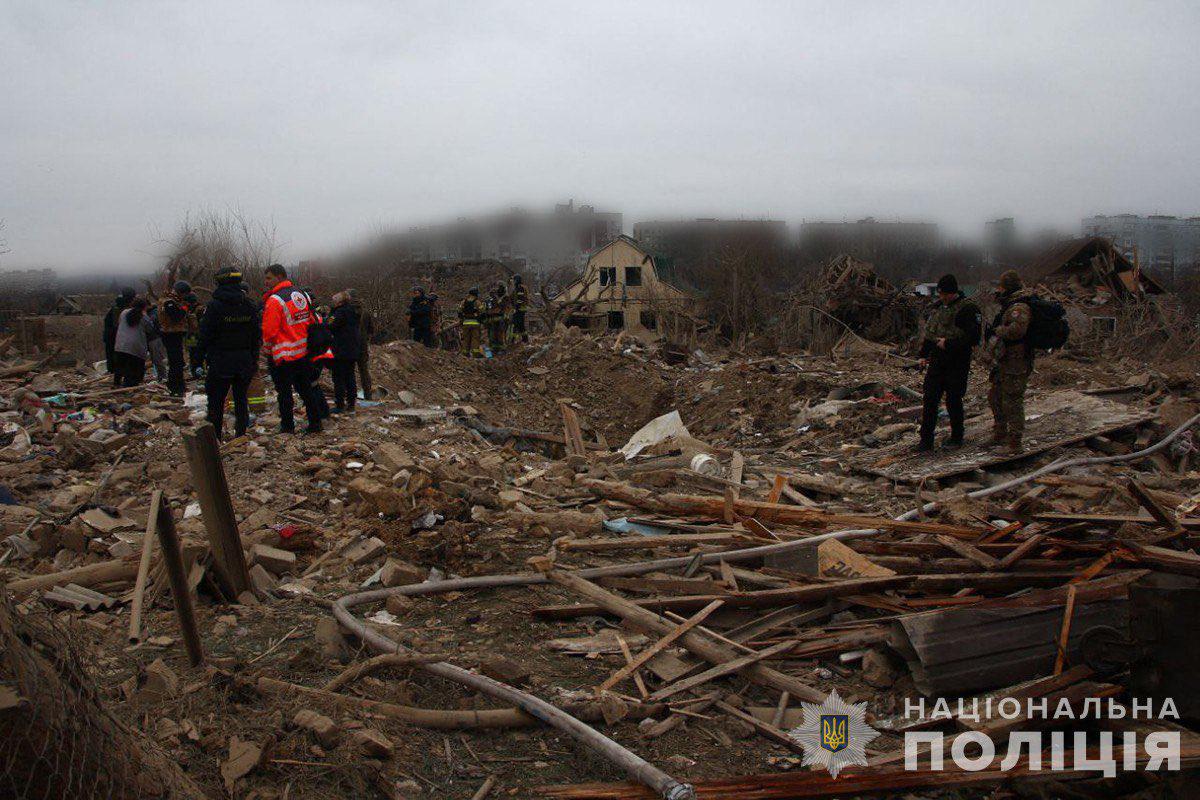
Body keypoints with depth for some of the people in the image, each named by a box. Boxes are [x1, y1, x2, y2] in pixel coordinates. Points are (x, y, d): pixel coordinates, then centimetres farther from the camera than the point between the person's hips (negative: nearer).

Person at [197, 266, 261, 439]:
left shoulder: (214, 306, -12)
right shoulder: (250, 306, 3)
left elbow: (204, 335, -10)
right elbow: (257, 335, 8)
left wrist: (200, 357, 1)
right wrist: (254, 358, 15)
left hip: (220, 363, -4)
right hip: (244, 363, 4)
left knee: (216, 401, 5)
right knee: (241, 399, 12)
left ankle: (214, 439, 8)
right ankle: (241, 435, 16)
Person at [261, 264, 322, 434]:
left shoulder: (274, 300, -16)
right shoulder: (302, 295, 7)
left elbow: (269, 331, -15)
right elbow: (311, 322, 13)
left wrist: (267, 350, 1)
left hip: (283, 356, -7)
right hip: (303, 353, 7)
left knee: (284, 392, 4)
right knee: (305, 389, 14)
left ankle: (287, 426, 11)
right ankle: (315, 423, 17)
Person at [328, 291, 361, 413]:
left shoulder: (340, 312, -13)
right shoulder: (353, 312, 13)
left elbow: (331, 328, -16)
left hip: (341, 351, -8)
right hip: (353, 351, 8)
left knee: (339, 379, -2)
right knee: (350, 378, 13)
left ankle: (339, 405, -1)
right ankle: (351, 404, 15)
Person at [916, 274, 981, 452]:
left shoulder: (967, 309, -12)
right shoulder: (938, 306, 11)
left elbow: (973, 337, -19)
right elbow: (928, 331, 21)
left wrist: (949, 343, -20)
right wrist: (924, 354, 16)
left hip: (956, 364, -6)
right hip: (936, 362, 6)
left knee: (953, 402, 4)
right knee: (930, 400, 2)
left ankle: (956, 437, 21)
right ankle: (926, 440, 6)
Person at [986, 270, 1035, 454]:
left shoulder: (1019, 308, -18)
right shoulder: (1009, 307, 16)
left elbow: (1017, 329, -36)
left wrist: (998, 330, -21)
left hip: (1014, 367, -11)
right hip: (1003, 365, 11)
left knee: (1012, 403, -5)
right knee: (995, 398, 22)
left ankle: (1014, 444, 1)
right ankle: (1000, 435, 37)